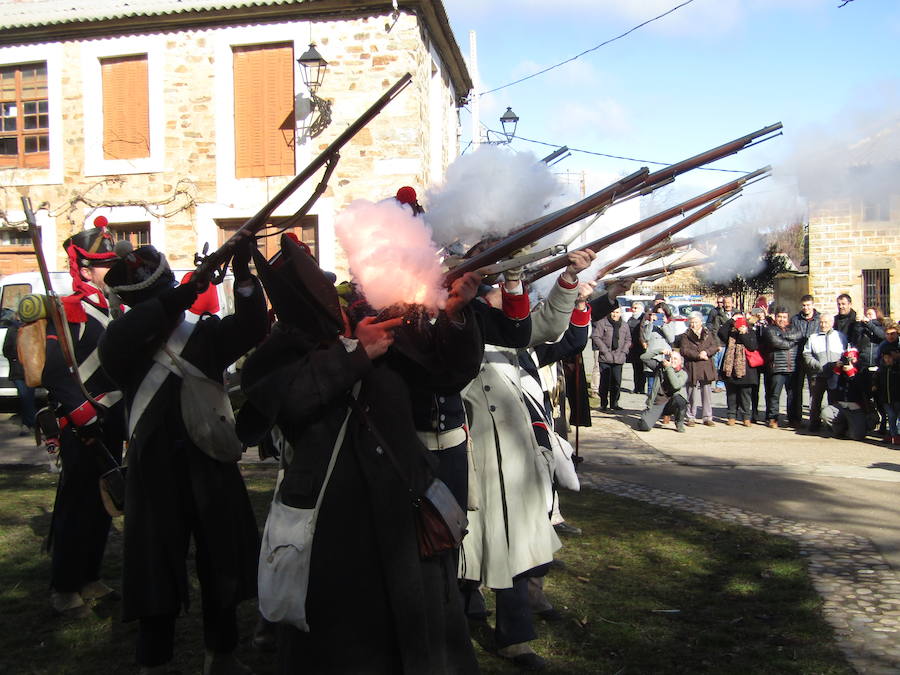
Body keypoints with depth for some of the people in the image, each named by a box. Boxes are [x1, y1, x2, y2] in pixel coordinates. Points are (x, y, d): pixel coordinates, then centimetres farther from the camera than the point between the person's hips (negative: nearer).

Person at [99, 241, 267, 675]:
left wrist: (242, 276, -25)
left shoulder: (204, 336, 3)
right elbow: (112, 345, -25)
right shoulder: (125, 349, -2)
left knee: (221, 570, 14)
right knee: (157, 575, 8)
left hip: (212, 474, 2)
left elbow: (250, 329, -10)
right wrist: (174, 299, -35)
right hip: (157, 477, -2)